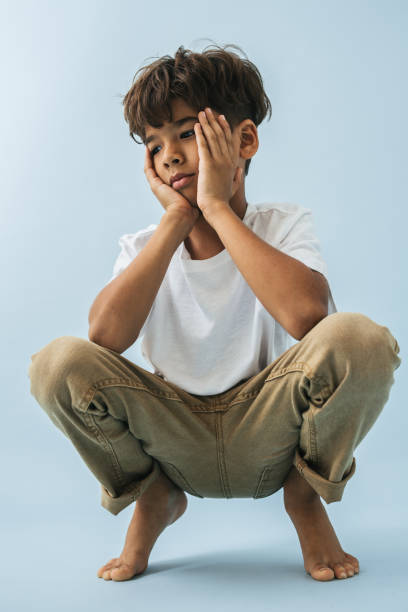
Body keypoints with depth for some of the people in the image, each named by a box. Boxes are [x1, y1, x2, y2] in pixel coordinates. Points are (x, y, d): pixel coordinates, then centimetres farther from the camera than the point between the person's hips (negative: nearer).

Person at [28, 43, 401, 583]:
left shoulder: (286, 225, -6)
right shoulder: (144, 248, 0)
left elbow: (305, 316, -30)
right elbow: (105, 335, -22)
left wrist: (217, 206, -22)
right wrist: (176, 219, -17)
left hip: (267, 436, -1)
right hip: (179, 444, 2)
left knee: (359, 339, -30)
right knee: (58, 362, -23)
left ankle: (305, 492, 0)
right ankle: (154, 498, 5)